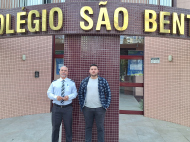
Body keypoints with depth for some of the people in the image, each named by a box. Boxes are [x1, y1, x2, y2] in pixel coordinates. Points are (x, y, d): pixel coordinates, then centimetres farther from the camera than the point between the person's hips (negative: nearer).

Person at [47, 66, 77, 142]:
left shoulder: (71, 83, 6)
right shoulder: (54, 82, 8)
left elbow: (75, 93, 3)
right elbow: (49, 93, 5)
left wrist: (69, 97, -17)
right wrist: (55, 97, -15)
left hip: (67, 108, -1)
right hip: (56, 107, 1)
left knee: (68, 127, 8)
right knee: (55, 127, 11)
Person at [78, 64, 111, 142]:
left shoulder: (103, 81, -1)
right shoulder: (84, 81, 4)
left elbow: (108, 93, 1)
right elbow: (80, 93, 9)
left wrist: (106, 105, -3)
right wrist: (81, 105, 4)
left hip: (100, 108, -1)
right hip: (87, 108, 2)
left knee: (100, 128, 7)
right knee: (88, 127, 13)